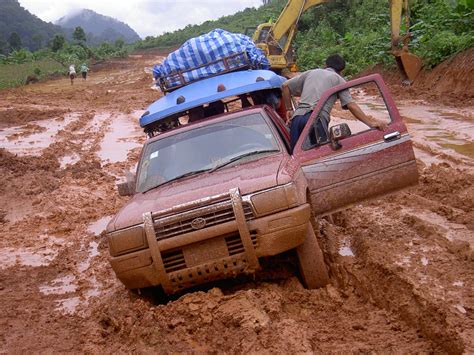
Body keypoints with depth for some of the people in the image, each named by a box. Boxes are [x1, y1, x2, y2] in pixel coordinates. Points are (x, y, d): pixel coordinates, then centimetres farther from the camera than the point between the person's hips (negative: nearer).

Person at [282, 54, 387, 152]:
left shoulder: (311, 73, 28)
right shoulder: (338, 79, 16)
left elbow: (285, 86, 25)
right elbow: (351, 105, 2)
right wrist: (370, 123, -3)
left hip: (297, 117, 4)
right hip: (316, 119, -4)